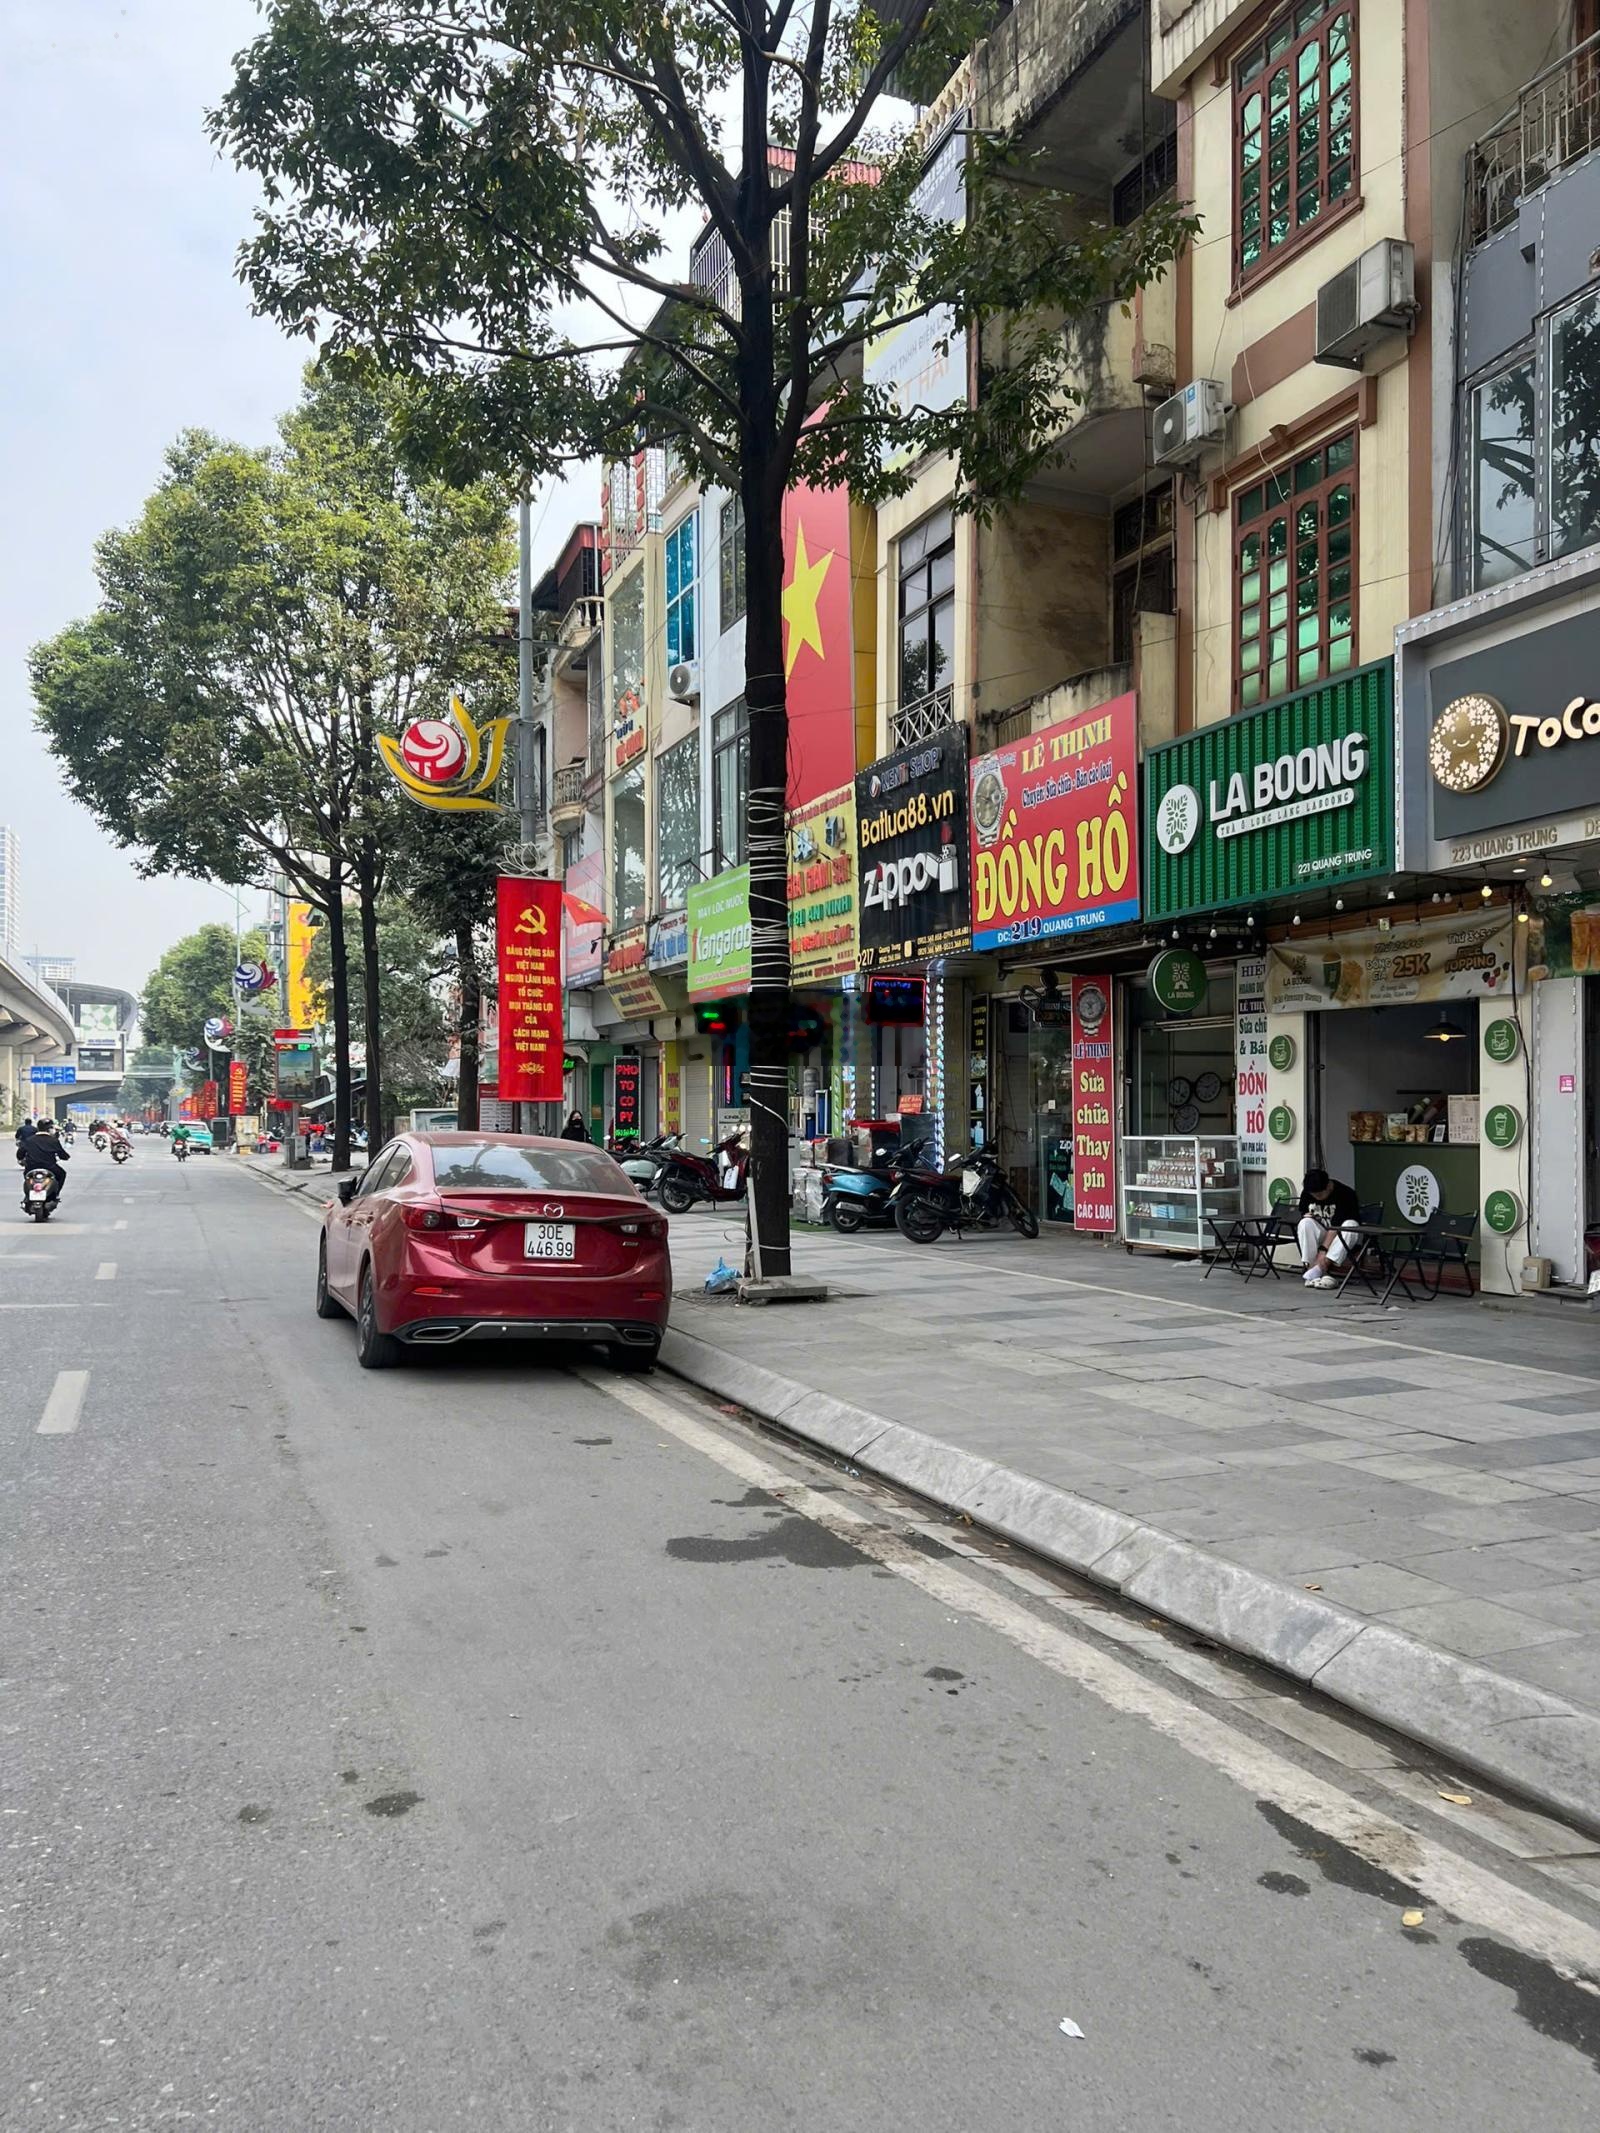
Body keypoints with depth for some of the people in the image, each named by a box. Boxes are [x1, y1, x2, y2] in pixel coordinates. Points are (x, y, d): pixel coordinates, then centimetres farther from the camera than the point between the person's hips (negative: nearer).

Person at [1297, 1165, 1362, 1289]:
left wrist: (1323, 1250, -37)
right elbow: (1303, 1214, 6)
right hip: (1323, 1233, 3)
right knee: (1305, 1223, -26)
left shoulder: (1345, 1194, -24)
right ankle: (1311, 1267, -30)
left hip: (1342, 1235, -3)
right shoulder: (1306, 1193, -9)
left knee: (1350, 1226, -37)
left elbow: (1336, 1225, -30)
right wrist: (1307, 1216, -19)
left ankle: (1321, 1267, -39)